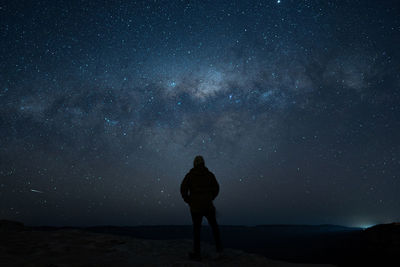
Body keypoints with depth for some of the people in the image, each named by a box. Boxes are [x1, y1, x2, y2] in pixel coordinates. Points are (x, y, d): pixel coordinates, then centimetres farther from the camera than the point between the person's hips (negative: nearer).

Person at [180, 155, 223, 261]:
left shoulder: (190, 175, 0)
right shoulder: (210, 174, 2)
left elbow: (183, 189, -9)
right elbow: (216, 188, 1)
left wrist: (188, 201, 4)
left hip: (195, 207, -1)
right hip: (208, 206, 1)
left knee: (196, 229, 11)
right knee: (214, 225, 22)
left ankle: (197, 254, 15)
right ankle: (218, 247, 28)